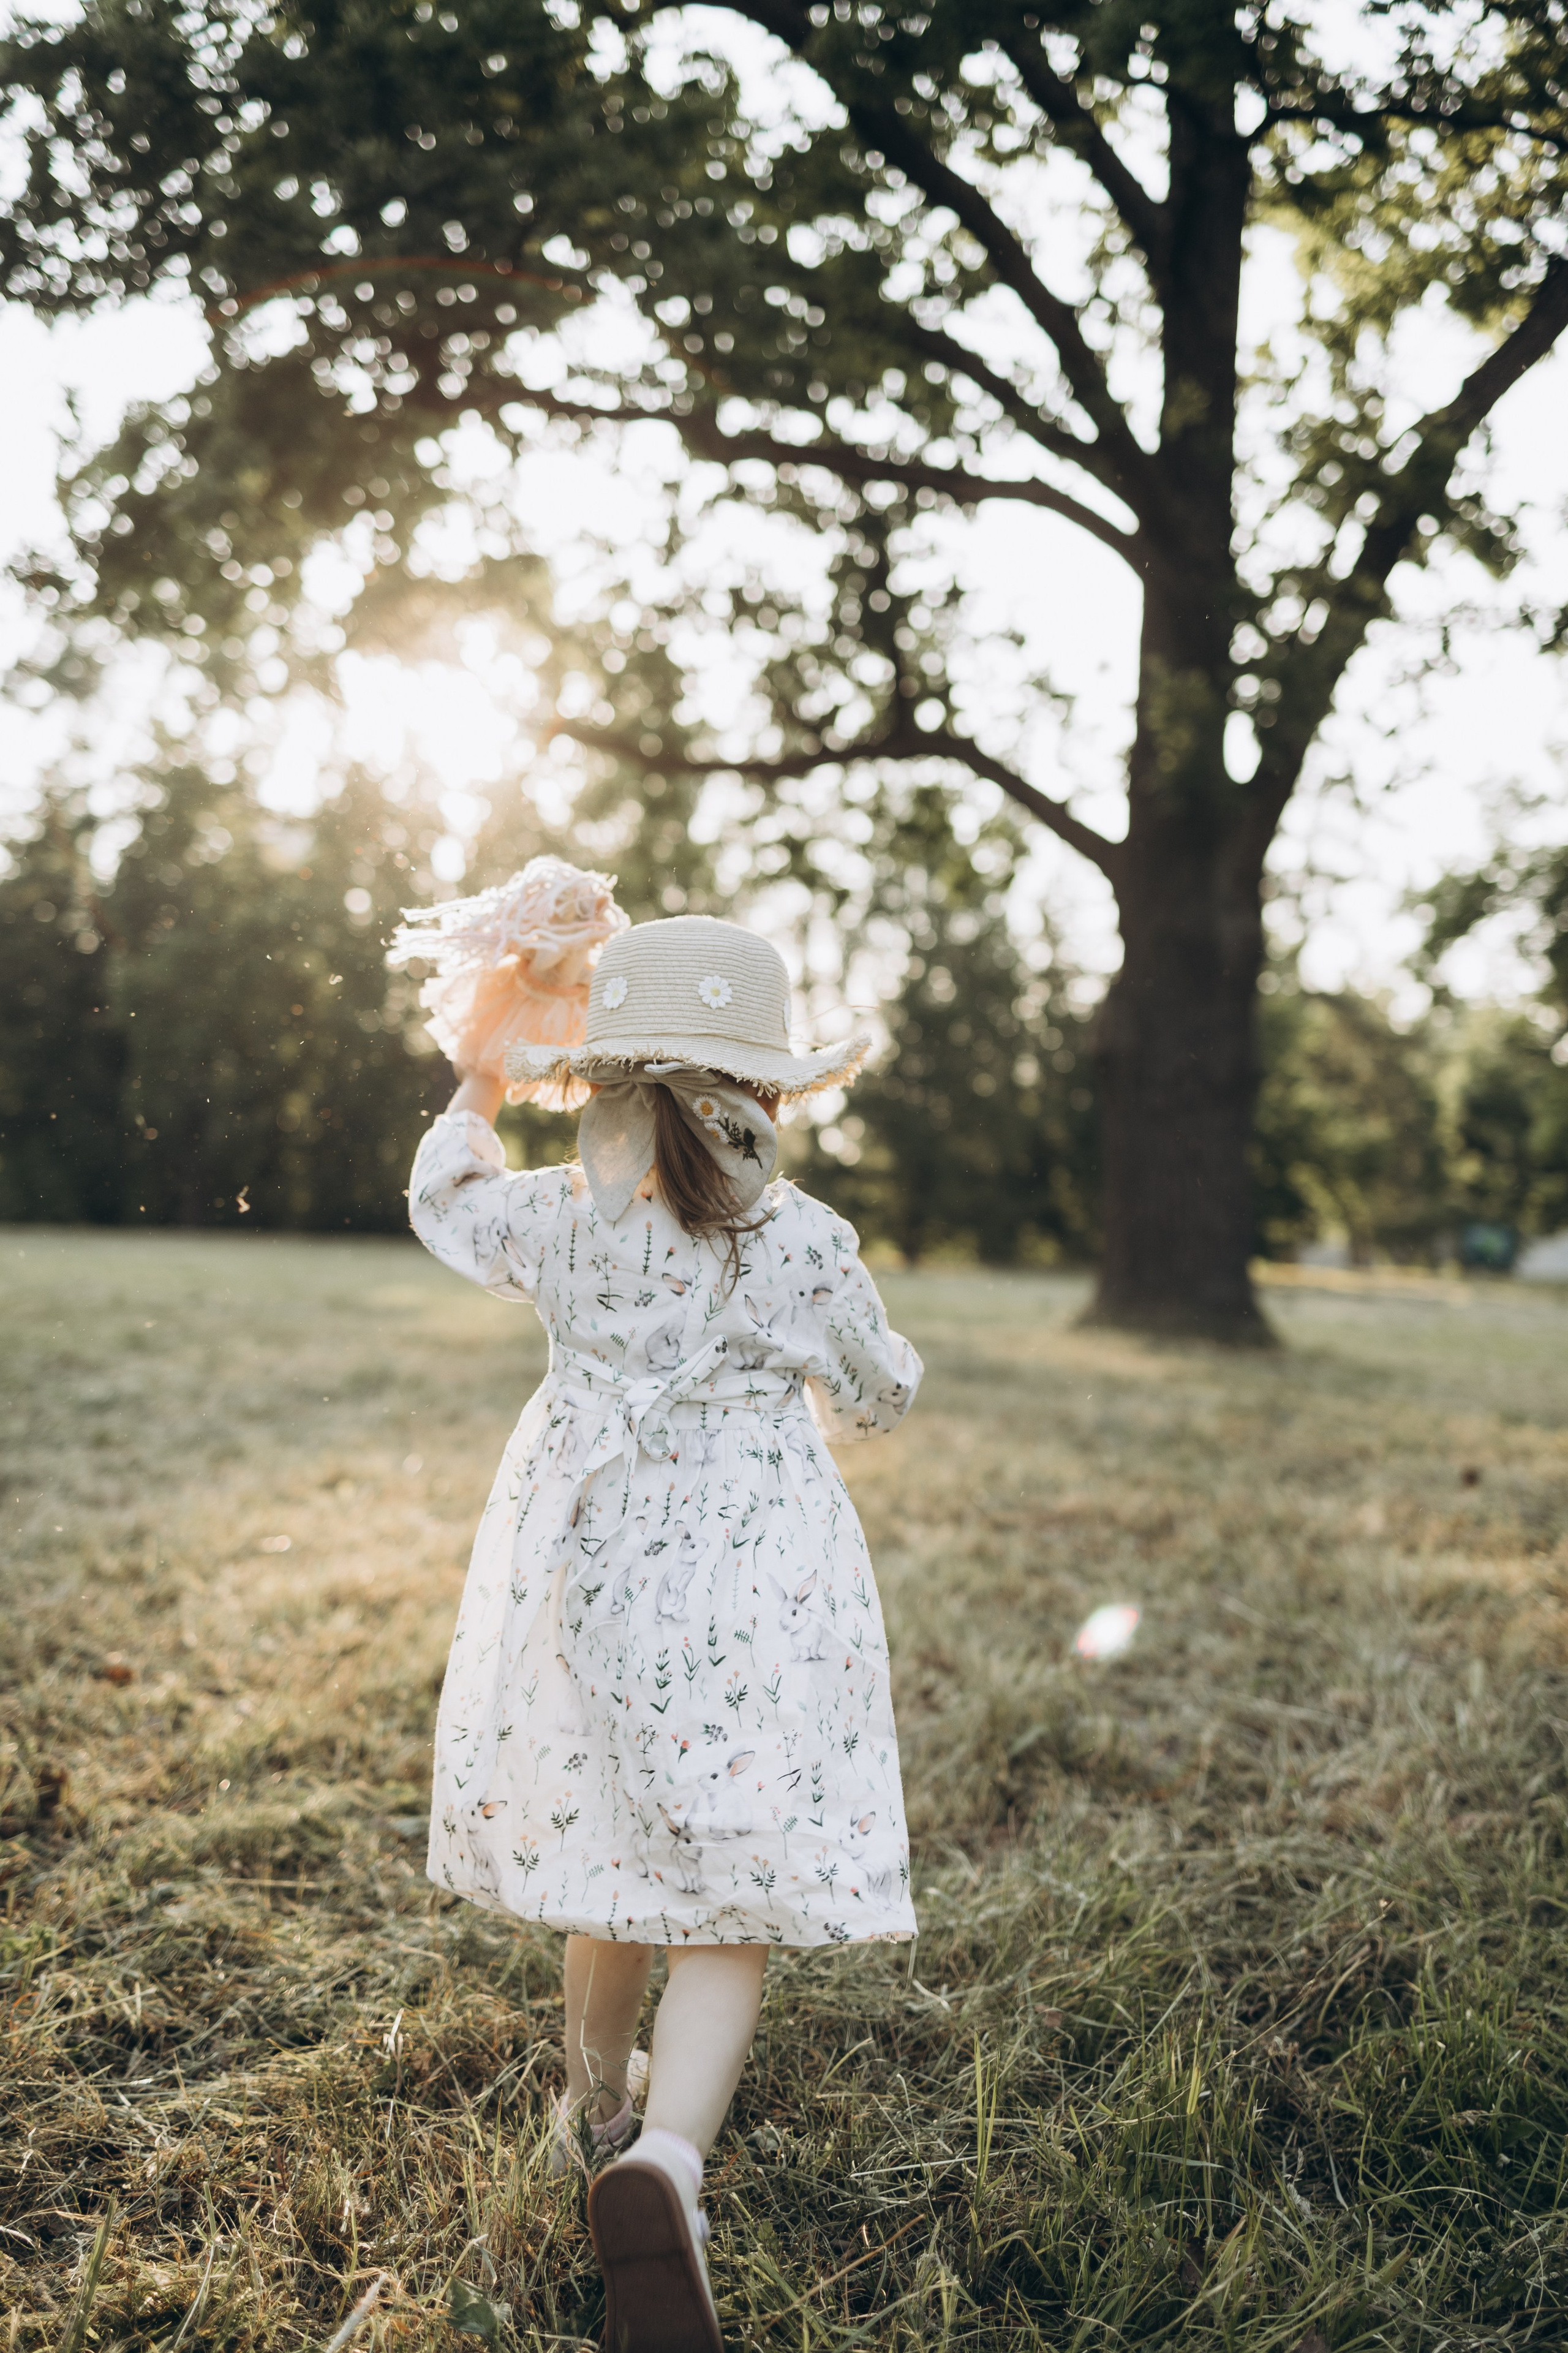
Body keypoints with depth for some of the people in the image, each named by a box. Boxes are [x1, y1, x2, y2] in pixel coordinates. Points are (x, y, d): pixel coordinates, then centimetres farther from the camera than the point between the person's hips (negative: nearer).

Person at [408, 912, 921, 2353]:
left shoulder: (557, 1222, -3)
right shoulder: (803, 1248, -11)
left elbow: (440, 1199, 20)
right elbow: (877, 1402, 5)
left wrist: (483, 1087, 33)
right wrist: (860, 1353, 26)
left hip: (582, 1572, 4)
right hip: (750, 1593, -4)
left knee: (613, 1844, 23)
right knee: (730, 1892, 1)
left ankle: (597, 2101, 43)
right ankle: (666, 2157, -21)